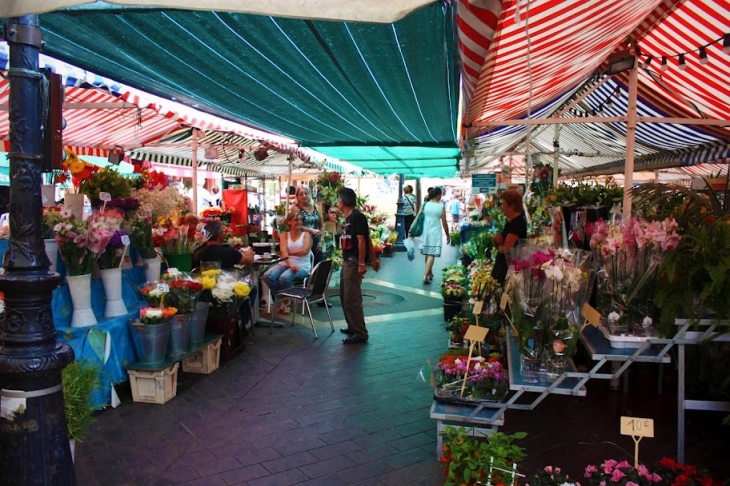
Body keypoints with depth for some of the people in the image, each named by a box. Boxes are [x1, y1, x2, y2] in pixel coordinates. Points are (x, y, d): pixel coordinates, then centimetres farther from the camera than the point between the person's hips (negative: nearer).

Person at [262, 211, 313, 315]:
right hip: (285, 264, 3)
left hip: (302, 266, -3)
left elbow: (305, 251, -10)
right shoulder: (284, 235, 11)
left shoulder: (306, 234, 6)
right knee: (267, 276, -24)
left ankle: (286, 302, -3)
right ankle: (280, 301, -2)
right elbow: (283, 251, -7)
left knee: (284, 277, -33)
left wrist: (289, 252, -8)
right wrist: (291, 264, -24)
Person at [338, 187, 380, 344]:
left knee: (352, 299, -8)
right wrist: (373, 259, 20)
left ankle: (360, 333, -2)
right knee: (345, 297, 16)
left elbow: (362, 240, -19)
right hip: (347, 262, 10)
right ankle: (353, 327, 27)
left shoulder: (357, 217, -15)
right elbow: (368, 239, 17)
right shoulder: (349, 218, 14)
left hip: (354, 263, -10)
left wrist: (361, 264, -22)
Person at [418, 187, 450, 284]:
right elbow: (444, 223, -3)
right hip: (435, 232, -4)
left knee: (427, 253, 17)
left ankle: (430, 274, 30)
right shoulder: (441, 207, -6)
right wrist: (447, 235, 8)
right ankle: (426, 276, -14)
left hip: (425, 232, 4)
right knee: (431, 254, -4)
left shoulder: (425, 205, 1)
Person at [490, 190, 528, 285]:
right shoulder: (510, 222, 14)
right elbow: (500, 247, 18)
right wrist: (495, 239, -4)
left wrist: (500, 247, -1)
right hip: (501, 266, 9)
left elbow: (506, 249, -24)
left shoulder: (518, 223, -16)